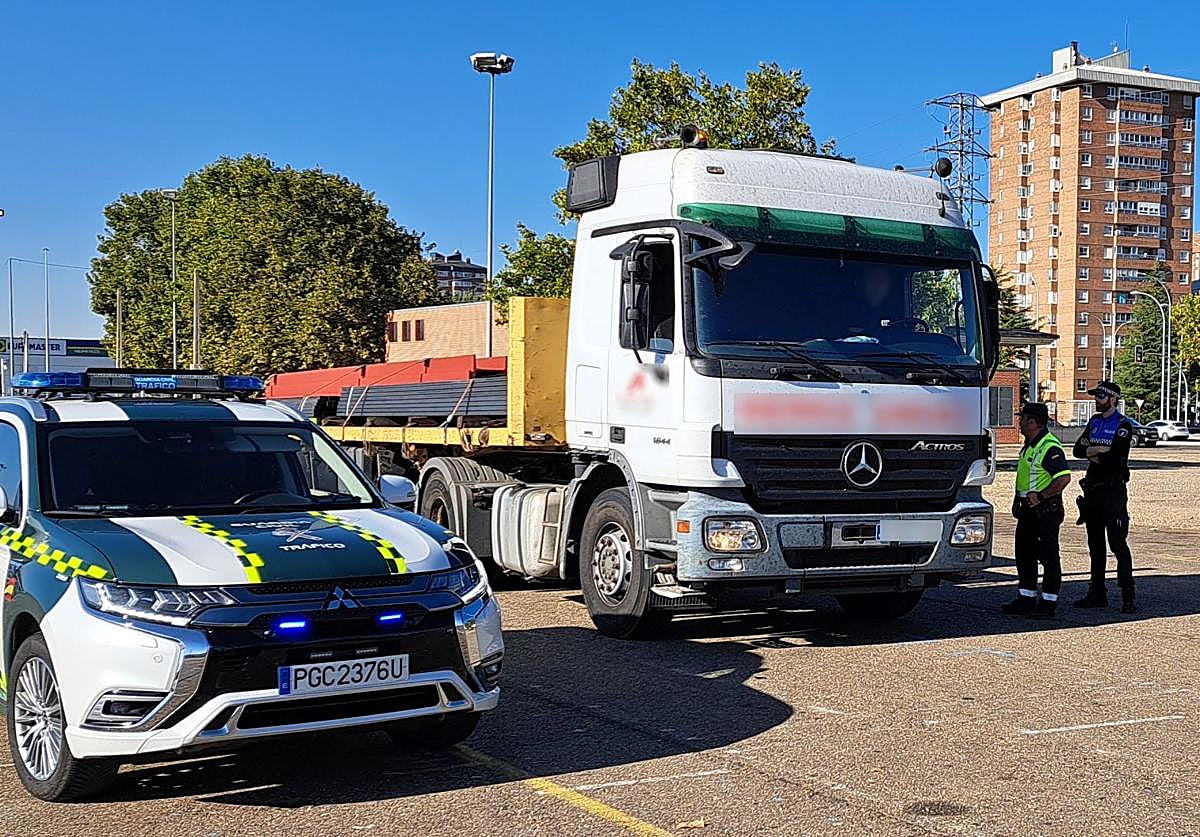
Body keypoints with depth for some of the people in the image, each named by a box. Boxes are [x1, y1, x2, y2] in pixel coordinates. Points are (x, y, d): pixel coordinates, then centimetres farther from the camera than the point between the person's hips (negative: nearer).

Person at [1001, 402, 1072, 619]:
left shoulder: (1049, 447, -19)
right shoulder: (1029, 445, 14)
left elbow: (1064, 478, -28)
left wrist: (1040, 497, -24)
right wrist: (1018, 499, 18)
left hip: (1046, 510, -10)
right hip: (1028, 509, 10)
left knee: (1048, 556, -2)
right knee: (1024, 553, 15)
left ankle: (1048, 603, 3)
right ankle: (1026, 598, 24)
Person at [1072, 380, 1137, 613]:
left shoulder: (1123, 425, -8)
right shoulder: (1094, 422, 14)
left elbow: (1116, 457, -20)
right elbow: (1078, 449, 4)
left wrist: (1092, 453, -5)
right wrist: (1099, 450, -13)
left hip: (1113, 491, -7)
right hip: (1093, 489, 7)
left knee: (1118, 544, -9)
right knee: (1095, 544, 11)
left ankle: (1128, 596, -6)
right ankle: (1097, 594, 18)